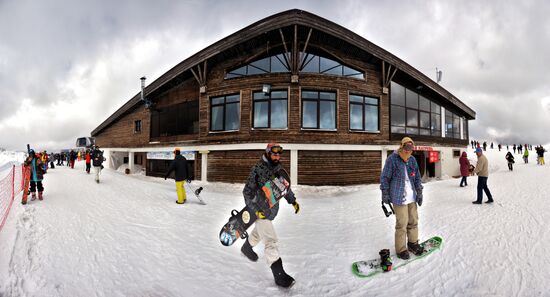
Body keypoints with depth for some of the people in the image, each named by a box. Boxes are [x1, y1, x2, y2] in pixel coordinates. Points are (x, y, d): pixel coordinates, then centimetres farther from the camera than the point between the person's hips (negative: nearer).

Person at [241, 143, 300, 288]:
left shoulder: (279, 168, 0)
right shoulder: (258, 169, -20)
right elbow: (247, 192, -18)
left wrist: (293, 201, 6)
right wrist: (256, 210, -24)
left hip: (272, 209, 8)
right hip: (260, 211, -7)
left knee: (259, 231, 29)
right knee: (271, 241, -9)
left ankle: (247, 247, 56)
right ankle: (279, 275, -1)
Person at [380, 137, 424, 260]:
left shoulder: (412, 160, 9)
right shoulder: (392, 159, -10)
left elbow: (417, 177, 17)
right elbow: (384, 178, -7)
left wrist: (419, 193, 12)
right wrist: (385, 194, -8)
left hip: (412, 197, 6)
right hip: (399, 197, -6)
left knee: (413, 221, 14)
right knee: (402, 224, -3)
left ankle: (413, 243, 33)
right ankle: (401, 249, 12)